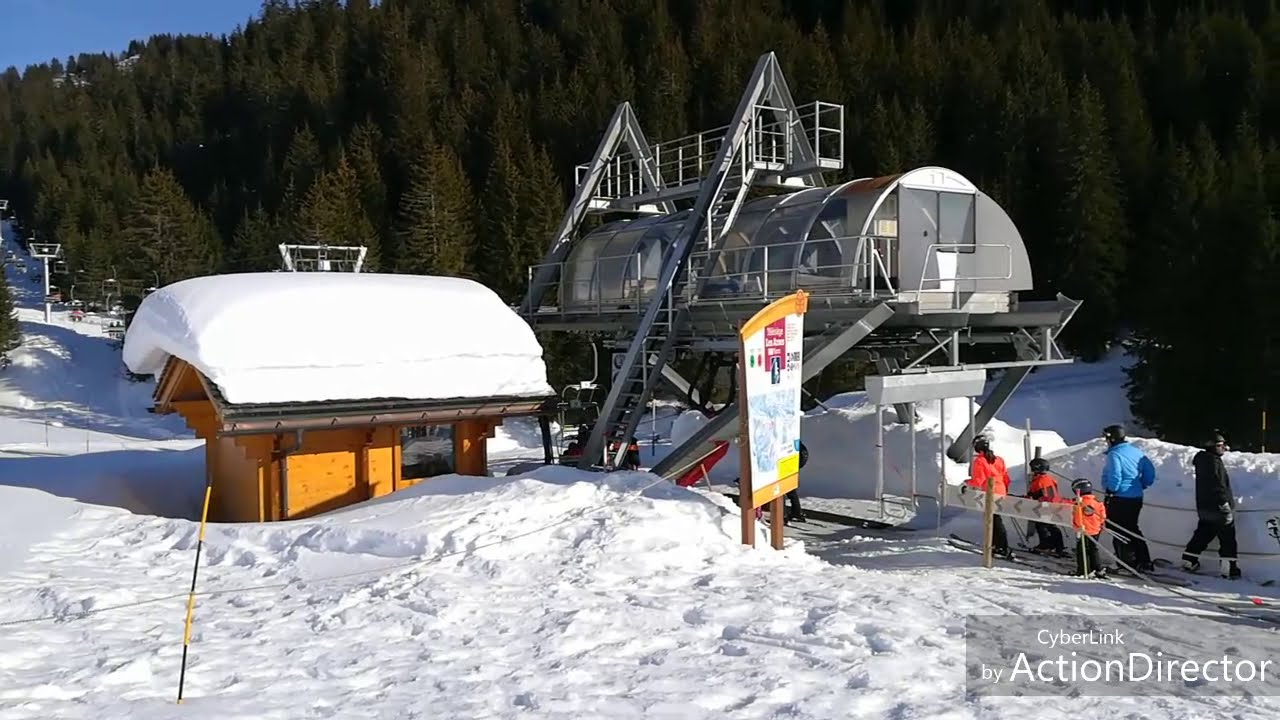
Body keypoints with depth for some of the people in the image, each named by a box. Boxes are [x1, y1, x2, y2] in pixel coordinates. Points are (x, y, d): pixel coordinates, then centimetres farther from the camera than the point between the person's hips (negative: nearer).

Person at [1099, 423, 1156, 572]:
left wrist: (1109, 489, -5)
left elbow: (1114, 478, -23)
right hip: (1136, 498, 8)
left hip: (1119, 499, -8)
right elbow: (1150, 472, 11)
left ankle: (1128, 564, 4)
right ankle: (1144, 562, 18)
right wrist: (1141, 486, 19)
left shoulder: (1114, 454, -16)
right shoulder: (1136, 451, 7)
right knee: (1132, 529, 19)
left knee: (1120, 532, 3)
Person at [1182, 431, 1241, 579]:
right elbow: (1218, 486, -23)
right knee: (1227, 539, -1)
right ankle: (1230, 568, 1)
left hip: (1204, 507, 9)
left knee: (1203, 534, 18)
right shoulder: (1214, 462, -20)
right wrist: (1226, 505, -19)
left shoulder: (1202, 459, 9)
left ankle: (1189, 559, 20)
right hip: (1217, 508, -9)